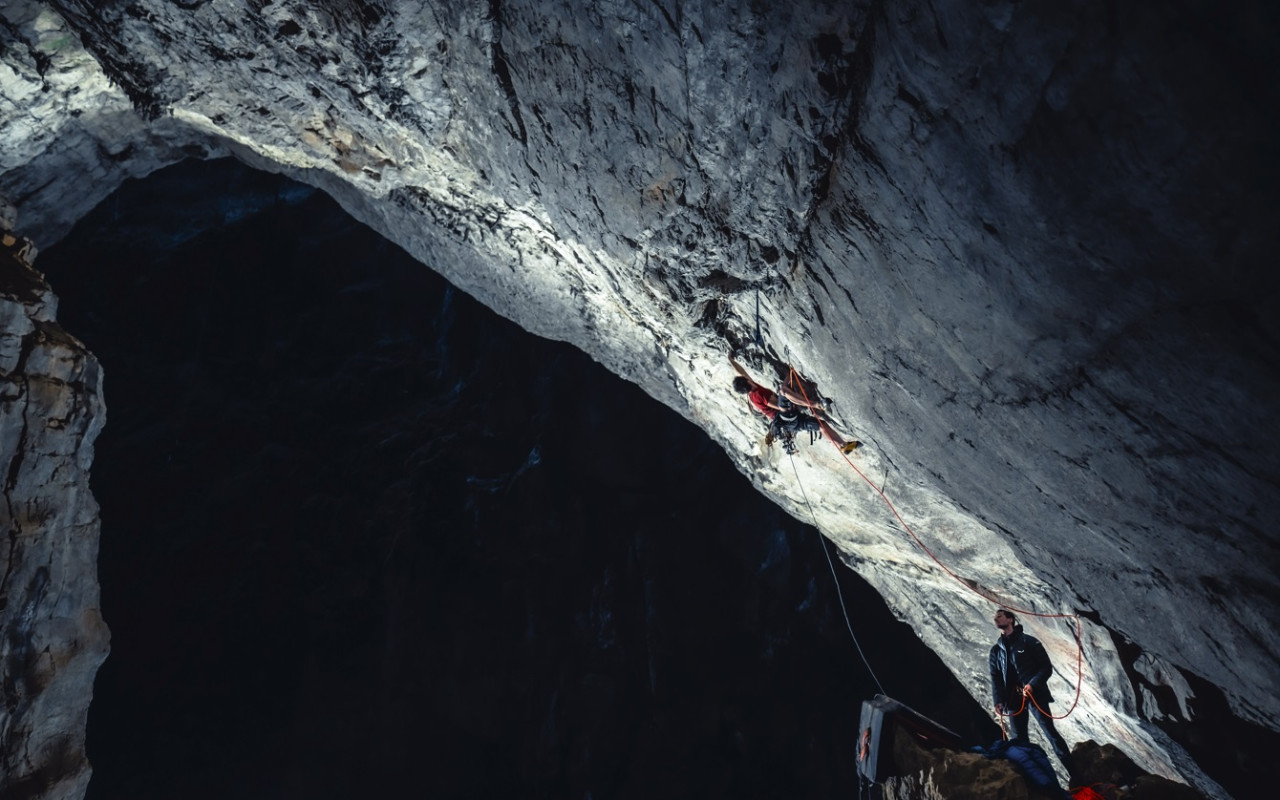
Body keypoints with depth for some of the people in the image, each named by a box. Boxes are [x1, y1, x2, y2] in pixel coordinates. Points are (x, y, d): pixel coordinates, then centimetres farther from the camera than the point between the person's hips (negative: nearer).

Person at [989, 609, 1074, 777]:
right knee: (1019, 738, 5)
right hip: (1013, 699, 5)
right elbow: (996, 678, 10)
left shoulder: (1029, 642, 1)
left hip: (1035, 695, -5)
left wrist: (1032, 684, -17)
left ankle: (1073, 771, -2)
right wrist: (998, 701, -3)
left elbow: (1046, 667, -3)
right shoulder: (996, 650, 14)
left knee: (1049, 731, -8)